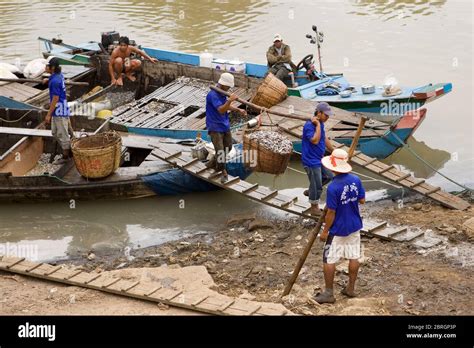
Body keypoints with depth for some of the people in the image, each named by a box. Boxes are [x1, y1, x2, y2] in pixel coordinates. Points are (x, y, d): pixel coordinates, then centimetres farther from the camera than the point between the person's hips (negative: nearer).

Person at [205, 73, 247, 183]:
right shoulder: (213, 95, -22)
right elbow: (221, 110, -32)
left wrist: (238, 109, 12)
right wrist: (230, 100, -42)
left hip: (225, 125, 9)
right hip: (215, 127, -9)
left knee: (228, 147, 18)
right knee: (220, 151, -11)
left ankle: (212, 164, 35)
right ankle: (224, 172, 6)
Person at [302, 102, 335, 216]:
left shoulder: (321, 123, 4)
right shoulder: (309, 126, -24)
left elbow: (325, 139, 16)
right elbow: (315, 140, -36)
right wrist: (318, 125, -31)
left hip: (319, 159, 9)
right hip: (311, 161, -9)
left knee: (329, 176, 21)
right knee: (317, 186, 2)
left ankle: (310, 191, 34)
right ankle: (314, 208, 19)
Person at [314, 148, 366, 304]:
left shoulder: (333, 187, -24)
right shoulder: (356, 180, -7)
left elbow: (331, 212, -19)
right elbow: (362, 200, 4)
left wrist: (325, 231, -8)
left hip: (338, 229, -6)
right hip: (355, 226, 6)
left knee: (329, 260, 5)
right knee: (354, 257, 15)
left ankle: (329, 293, 11)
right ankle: (350, 288, 27)